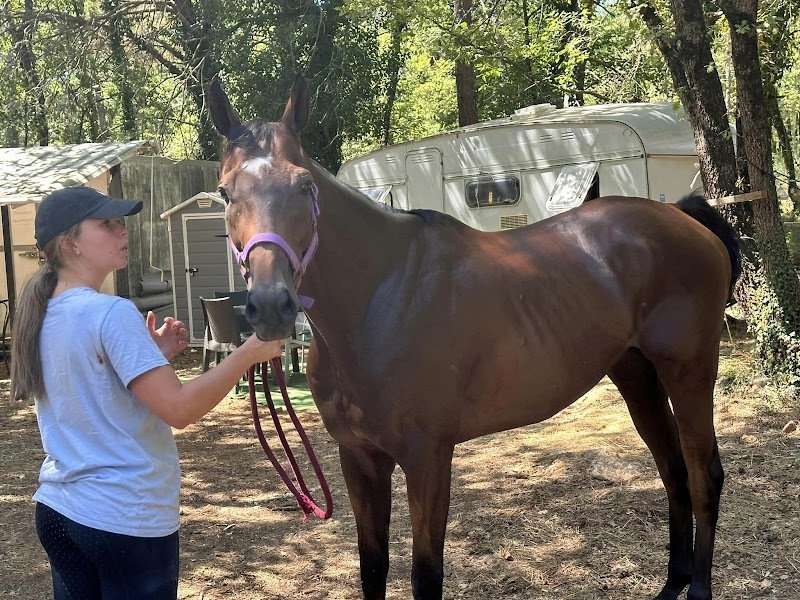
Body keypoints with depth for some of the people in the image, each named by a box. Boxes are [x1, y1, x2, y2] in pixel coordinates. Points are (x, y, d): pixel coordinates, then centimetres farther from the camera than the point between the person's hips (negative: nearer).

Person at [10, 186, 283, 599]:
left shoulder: (41, 315, 7)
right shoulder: (111, 314, -19)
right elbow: (179, 408, -23)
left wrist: (153, 354, 10)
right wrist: (247, 353, -14)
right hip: (126, 518, -8)